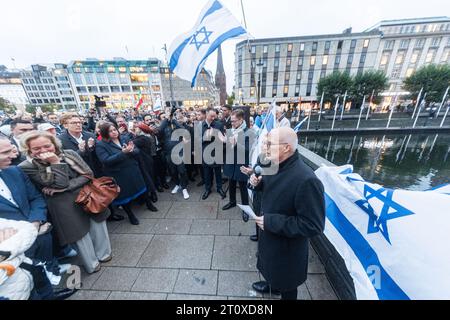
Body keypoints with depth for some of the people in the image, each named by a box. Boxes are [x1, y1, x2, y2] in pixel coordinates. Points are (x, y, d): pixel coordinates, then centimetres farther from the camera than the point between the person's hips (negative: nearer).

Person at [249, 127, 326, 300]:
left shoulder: (306, 180, -35)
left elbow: (313, 226, -30)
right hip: (270, 235, 8)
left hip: (287, 245, -8)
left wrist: (271, 222, -30)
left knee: (286, 282, 23)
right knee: (271, 266, 35)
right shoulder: (275, 165, -8)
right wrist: (258, 183, -11)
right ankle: (272, 284, 65)